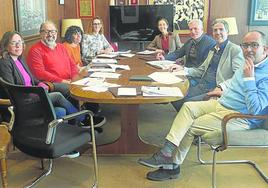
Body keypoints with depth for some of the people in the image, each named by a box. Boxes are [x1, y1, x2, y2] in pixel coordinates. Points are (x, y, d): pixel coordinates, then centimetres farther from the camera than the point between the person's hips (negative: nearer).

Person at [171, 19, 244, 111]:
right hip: (202, 86, 7)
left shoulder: (235, 50, -3)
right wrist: (183, 69, 8)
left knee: (187, 103, -26)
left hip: (216, 90, -7)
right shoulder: (212, 50, 23)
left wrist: (222, 87, -29)